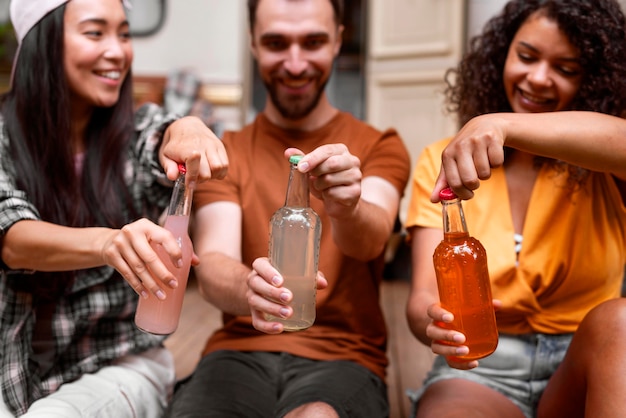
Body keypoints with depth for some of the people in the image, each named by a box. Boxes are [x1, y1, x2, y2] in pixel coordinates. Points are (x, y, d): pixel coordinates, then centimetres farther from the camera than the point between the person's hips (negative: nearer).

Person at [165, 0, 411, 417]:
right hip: (239, 348, 2)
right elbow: (212, 265, -8)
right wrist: (249, 287, -31)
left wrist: (346, 208, -38)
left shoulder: (380, 147, 7)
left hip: (342, 355, -1)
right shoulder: (225, 152, 9)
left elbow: (369, 241, -14)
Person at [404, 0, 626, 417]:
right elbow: (424, 295, -7)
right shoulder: (441, 160, 3)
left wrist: (502, 124, -39)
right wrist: (435, 322, -31)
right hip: (481, 370, -3)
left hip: (588, 367, 3)